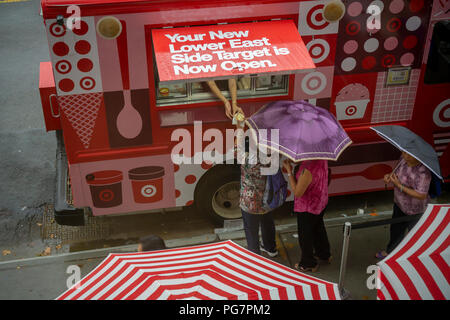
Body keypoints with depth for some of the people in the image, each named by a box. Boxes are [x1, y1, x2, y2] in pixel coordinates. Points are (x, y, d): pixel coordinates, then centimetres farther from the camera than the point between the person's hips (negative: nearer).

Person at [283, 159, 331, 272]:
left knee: (305, 236, 14)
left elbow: (297, 192, -27)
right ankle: (324, 255, 50)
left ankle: (309, 264, 34)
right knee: (318, 229, 29)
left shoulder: (308, 170, -38)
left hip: (307, 208, -8)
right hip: (321, 202, 8)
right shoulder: (322, 159, -13)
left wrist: (289, 171, -24)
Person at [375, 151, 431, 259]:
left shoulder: (423, 172, -36)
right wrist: (390, 175, -14)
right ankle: (390, 252, 55)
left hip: (415, 210, -8)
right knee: (395, 230, 29)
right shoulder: (403, 158, -13)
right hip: (400, 203, 8)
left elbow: (421, 195, -33)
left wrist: (399, 185, -33)